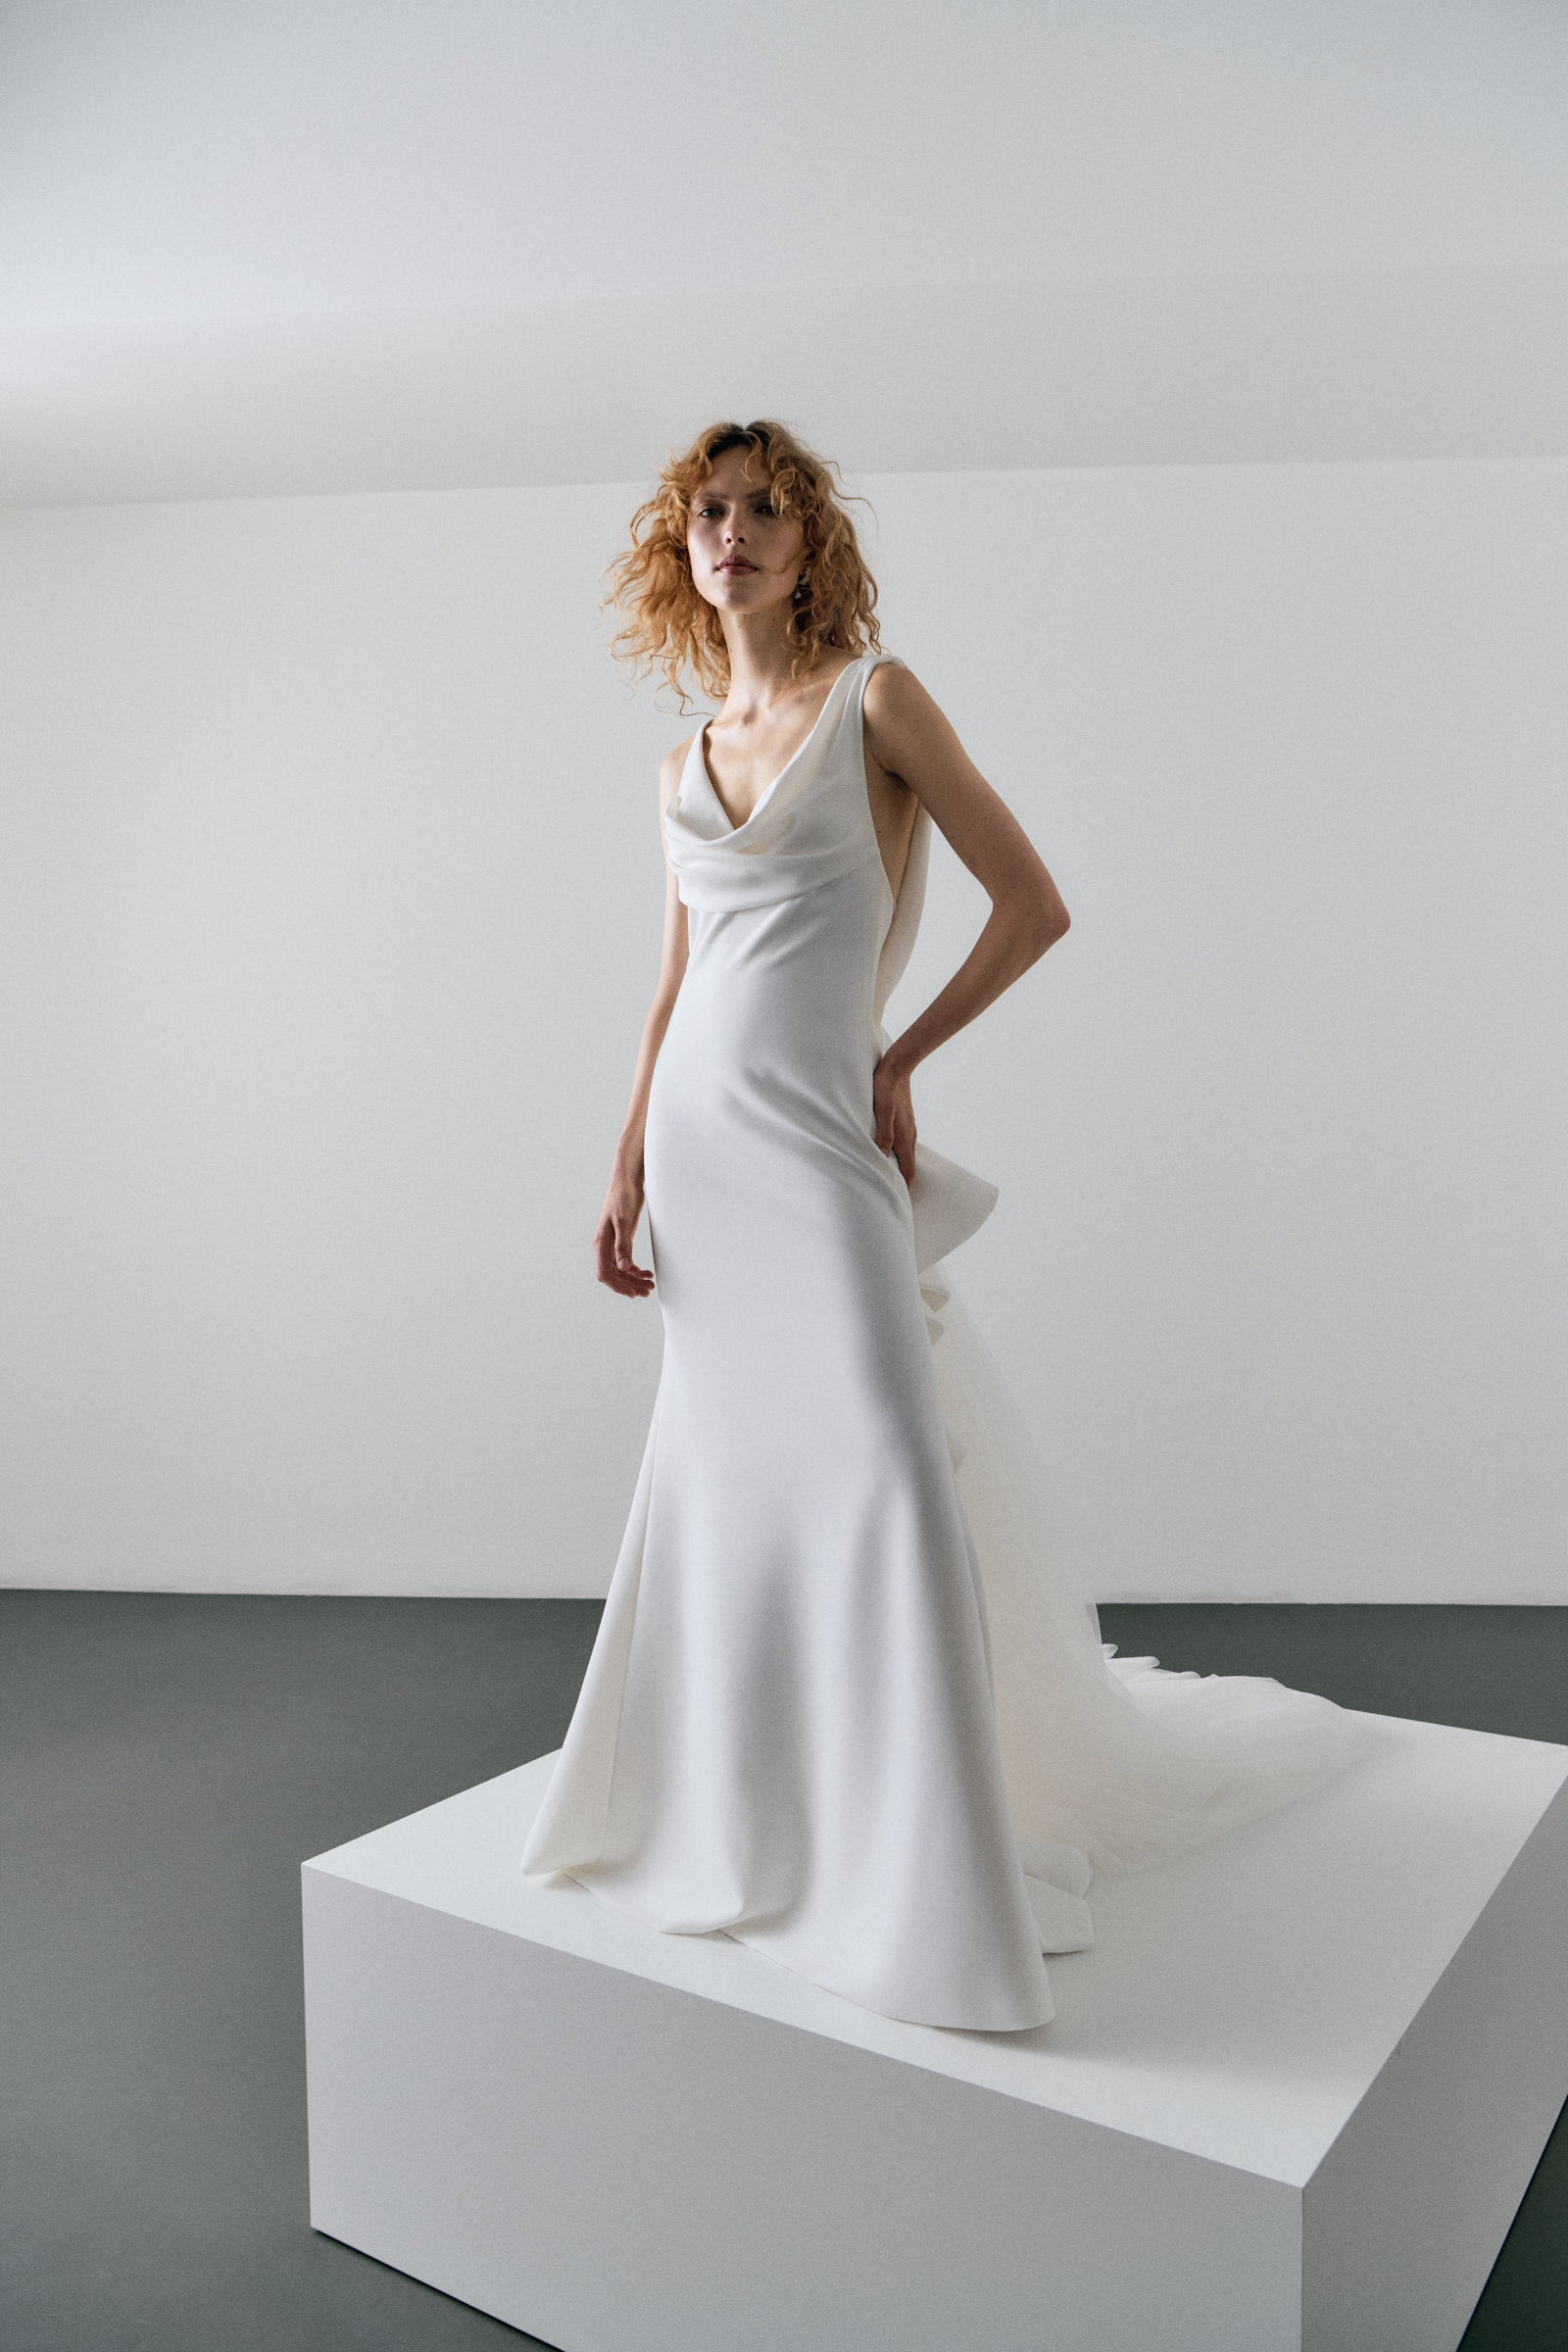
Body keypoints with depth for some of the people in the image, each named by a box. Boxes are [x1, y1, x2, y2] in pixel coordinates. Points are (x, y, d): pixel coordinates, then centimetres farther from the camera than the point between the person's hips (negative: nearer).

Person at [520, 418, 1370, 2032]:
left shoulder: (875, 699, -2)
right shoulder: (685, 763, 14)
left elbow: (1033, 907, -2)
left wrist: (898, 1058, 0)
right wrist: (628, 1167, 12)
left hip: (815, 1142, -6)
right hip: (699, 1139, 6)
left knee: (884, 1469, -10)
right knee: (729, 1469, 11)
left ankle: (933, 1891, 1)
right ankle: (754, 1803, 29)